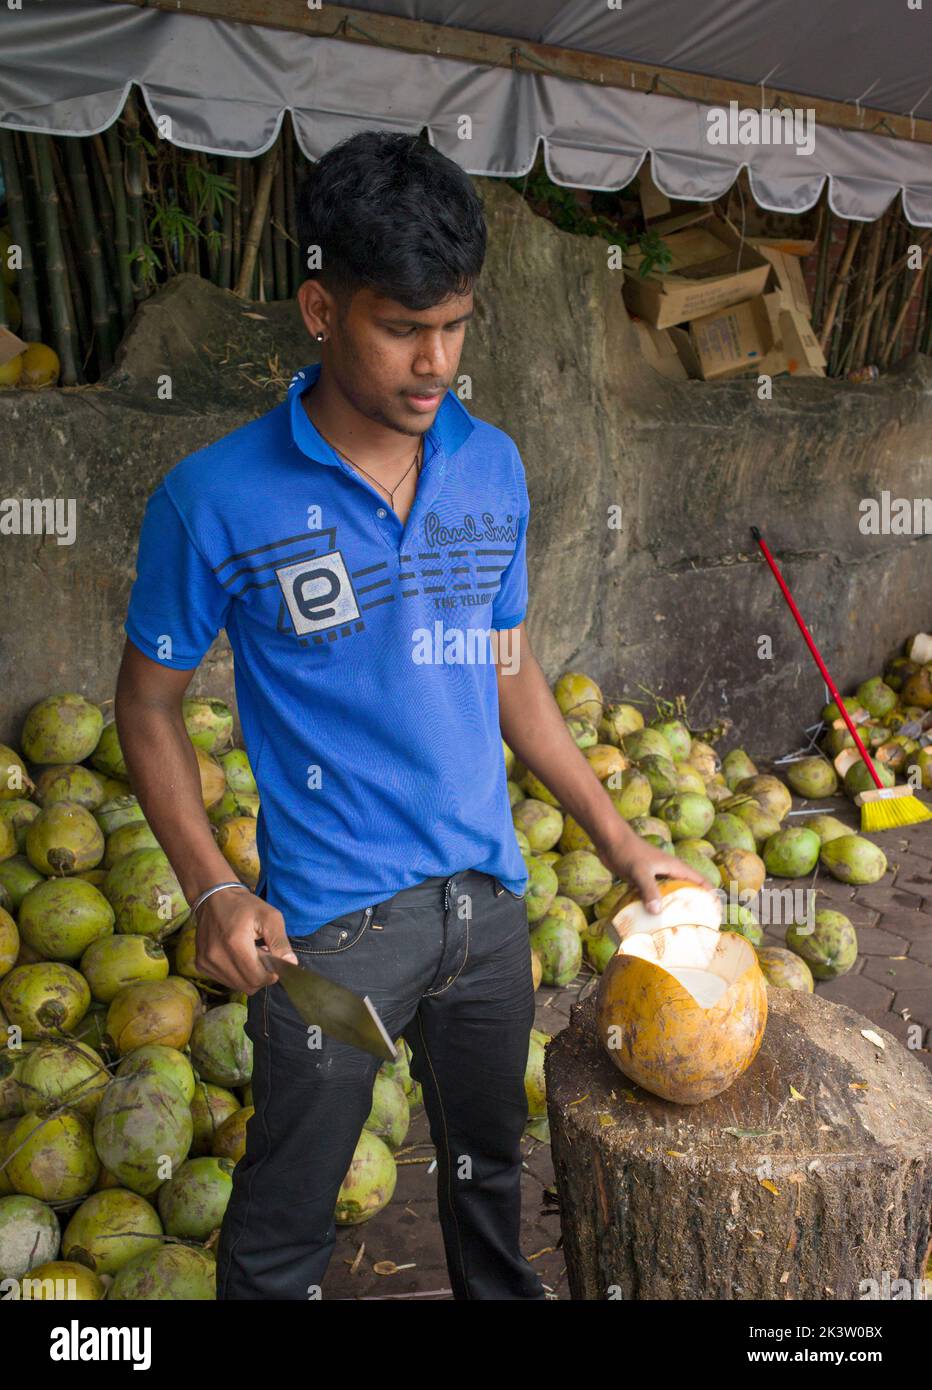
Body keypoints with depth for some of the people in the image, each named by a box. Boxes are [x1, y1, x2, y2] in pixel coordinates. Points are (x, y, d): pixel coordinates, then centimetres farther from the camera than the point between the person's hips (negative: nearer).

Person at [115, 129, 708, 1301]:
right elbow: (149, 707, -3)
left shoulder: (493, 466, 1)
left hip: (488, 894, 5)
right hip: (330, 919, -4)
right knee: (282, 1229, 11)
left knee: (489, 1167, 25)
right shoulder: (216, 500, -13)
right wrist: (212, 891, -15)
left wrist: (617, 841, 8)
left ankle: (499, 1296, 51)